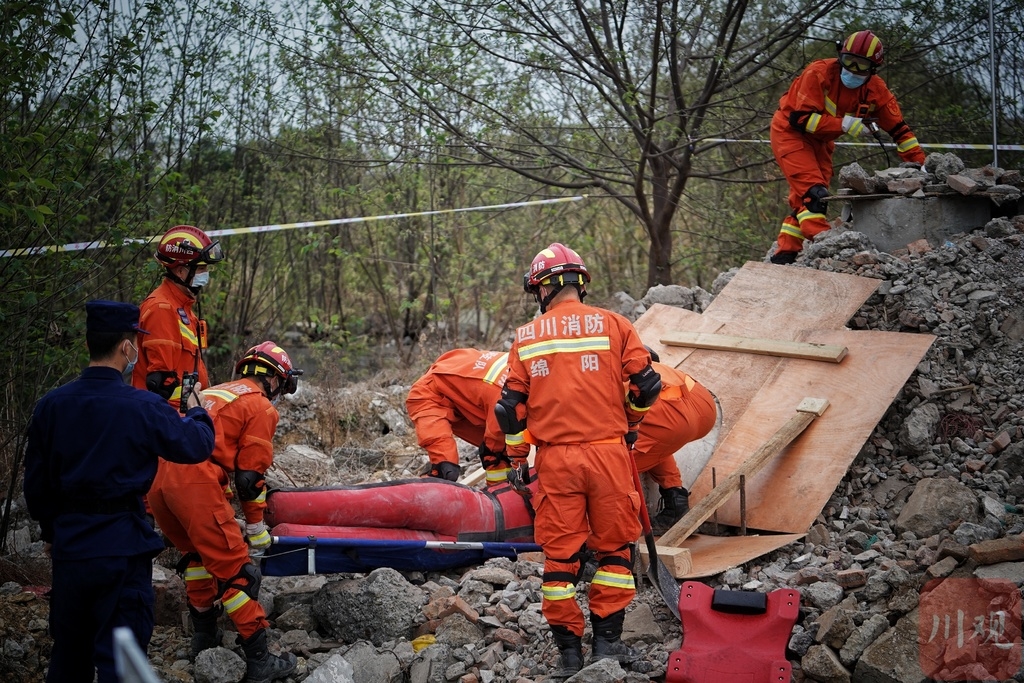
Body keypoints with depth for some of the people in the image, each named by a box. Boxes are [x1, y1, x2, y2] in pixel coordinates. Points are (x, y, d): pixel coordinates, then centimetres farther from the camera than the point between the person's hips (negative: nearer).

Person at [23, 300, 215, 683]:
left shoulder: (51, 406, -1)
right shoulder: (144, 408, -15)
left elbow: (36, 483, 8)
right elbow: (197, 446, -2)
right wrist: (197, 413, 19)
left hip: (68, 547, 5)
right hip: (122, 547, -5)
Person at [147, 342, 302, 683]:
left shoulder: (214, 393, 30)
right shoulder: (261, 407, 6)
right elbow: (251, 474, 1)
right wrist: (256, 524, 12)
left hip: (157, 478, 8)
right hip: (196, 483, -8)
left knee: (198, 553, 28)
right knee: (235, 571, -1)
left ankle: (204, 638, 37)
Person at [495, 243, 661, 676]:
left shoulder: (525, 338, 6)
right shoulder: (613, 325, 1)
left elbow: (512, 407, 6)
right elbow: (645, 385, 2)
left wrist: (517, 460, 18)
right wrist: (629, 424, 22)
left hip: (555, 459, 1)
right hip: (608, 452, -1)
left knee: (559, 554, 8)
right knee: (614, 547, 12)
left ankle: (569, 649, 12)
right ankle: (607, 640, 12)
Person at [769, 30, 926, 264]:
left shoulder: (875, 89, -11)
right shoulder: (819, 73, -26)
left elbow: (898, 128, -5)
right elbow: (801, 118, -29)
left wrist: (920, 163, -10)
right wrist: (844, 124, -33)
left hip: (820, 140, 6)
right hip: (790, 131, -6)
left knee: (805, 199, 6)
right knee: (812, 191, -21)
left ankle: (784, 255, 11)